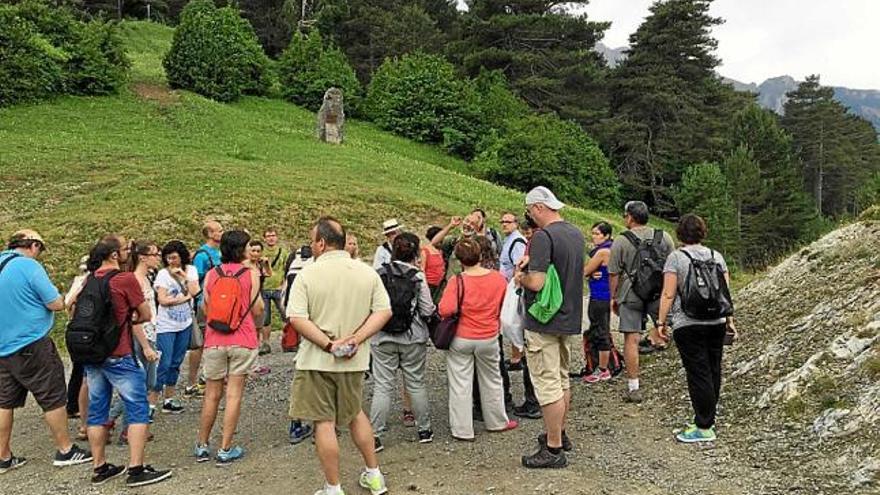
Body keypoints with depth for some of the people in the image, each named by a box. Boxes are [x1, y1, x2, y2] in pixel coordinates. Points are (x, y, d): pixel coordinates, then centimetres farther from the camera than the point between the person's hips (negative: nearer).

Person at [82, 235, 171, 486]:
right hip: (119, 356, -7)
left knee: (97, 411, 13)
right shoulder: (126, 279, -12)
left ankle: (100, 467, 22)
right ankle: (136, 469, 0)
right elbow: (146, 315, -8)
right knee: (138, 410, 0)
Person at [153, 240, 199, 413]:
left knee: (176, 363, 11)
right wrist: (185, 297, -9)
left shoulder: (191, 270, 4)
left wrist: (183, 275, -11)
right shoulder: (163, 274, -7)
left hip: (185, 324, 4)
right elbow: (162, 300, -14)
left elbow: (194, 291, -9)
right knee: (164, 364, -7)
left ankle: (169, 399, 21)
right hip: (166, 326, -4)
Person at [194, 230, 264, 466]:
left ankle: (202, 446, 23)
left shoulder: (211, 274, 3)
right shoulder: (251, 274, -6)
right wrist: (256, 325, 16)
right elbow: (257, 310, -5)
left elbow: (205, 309, 7)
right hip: (243, 341, -3)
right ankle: (225, 450, 8)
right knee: (234, 395, 3)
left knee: (212, 395, 13)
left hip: (214, 341, 3)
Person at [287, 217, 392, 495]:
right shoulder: (368, 273, -1)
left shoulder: (307, 274, -11)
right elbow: (384, 311, -4)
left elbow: (297, 319, -18)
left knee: (324, 423, 6)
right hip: (354, 360, 4)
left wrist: (328, 344, -17)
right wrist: (356, 339, -10)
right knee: (355, 413, 23)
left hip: (317, 360, -4)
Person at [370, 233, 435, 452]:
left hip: (383, 338, 1)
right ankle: (424, 430, 24)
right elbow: (428, 310, -7)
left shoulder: (379, 274, -4)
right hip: (413, 338, 0)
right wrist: (432, 310, 15)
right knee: (416, 384, 12)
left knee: (382, 386, 4)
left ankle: (374, 435, 5)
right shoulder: (418, 277, -8)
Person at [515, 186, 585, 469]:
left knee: (548, 384, -2)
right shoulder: (576, 234, 9)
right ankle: (559, 434, 33)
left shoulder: (543, 236, -19)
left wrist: (520, 277, -5)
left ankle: (553, 449, 6)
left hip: (544, 321, -9)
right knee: (562, 379, 20)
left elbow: (537, 282, -26)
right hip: (569, 318, 9)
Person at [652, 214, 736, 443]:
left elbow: (668, 295, -11)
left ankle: (704, 428, 3)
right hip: (717, 322, 6)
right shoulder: (716, 256, 9)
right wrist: (729, 320, 16)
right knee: (713, 371, 13)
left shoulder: (676, 257, -6)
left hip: (688, 325, -5)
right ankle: (708, 418, 24)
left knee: (698, 374, -2)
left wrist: (660, 323, -7)